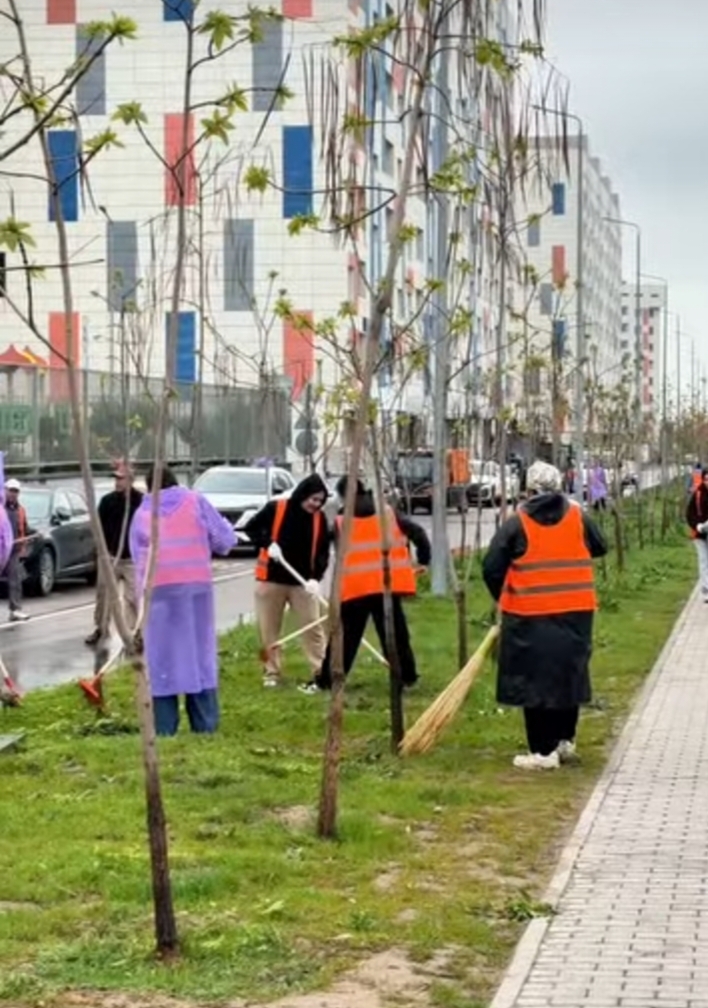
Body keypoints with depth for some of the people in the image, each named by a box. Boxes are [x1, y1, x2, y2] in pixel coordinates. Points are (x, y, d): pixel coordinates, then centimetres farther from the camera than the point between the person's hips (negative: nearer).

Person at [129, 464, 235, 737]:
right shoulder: (195, 501, 9)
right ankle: (205, 726, 8)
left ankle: (165, 729, 2)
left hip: (158, 589, 0)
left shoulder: (141, 514, 13)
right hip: (197, 585, 0)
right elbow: (225, 539, 7)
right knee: (200, 652, 7)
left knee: (162, 657, 3)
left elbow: (138, 560, 13)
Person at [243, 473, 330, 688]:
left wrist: (316, 577, -20)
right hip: (271, 579, -1)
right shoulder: (275, 509, -10)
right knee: (269, 629, 5)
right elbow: (251, 528, -1)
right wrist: (268, 543, -19)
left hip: (303, 582, 2)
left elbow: (323, 552, -4)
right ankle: (271, 672, 15)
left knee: (313, 627, -1)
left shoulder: (320, 519, -2)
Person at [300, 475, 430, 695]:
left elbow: (341, 556, 7)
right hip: (389, 584, 2)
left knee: (345, 636, 4)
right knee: (395, 633, 12)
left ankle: (325, 680, 4)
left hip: (356, 586, -1)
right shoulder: (388, 513, 11)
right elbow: (417, 532, 7)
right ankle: (407, 675, 15)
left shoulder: (341, 522, 6)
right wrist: (424, 560, 17)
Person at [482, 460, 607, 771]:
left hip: (530, 616, -3)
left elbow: (491, 569, -4)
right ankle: (565, 740, 27)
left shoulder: (517, 524, -5)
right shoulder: (578, 517, 2)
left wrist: (504, 600, 12)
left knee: (535, 680, 2)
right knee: (568, 674, 18)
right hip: (576, 612, 4)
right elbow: (600, 547, 18)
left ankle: (543, 751, 2)